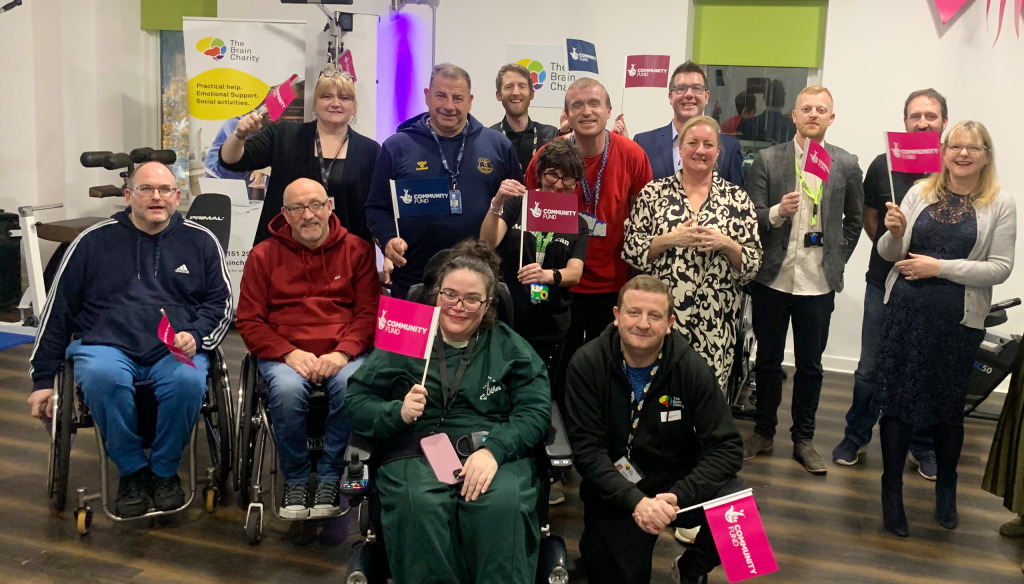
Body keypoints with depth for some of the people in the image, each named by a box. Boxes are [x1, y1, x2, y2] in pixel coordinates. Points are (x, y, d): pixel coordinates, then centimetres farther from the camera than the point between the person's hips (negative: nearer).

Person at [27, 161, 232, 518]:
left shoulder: (200, 241, 12)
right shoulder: (95, 241, 11)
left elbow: (221, 302, 12)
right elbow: (58, 308, 13)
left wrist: (195, 335, -9)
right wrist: (43, 378, 10)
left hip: (175, 351, 0)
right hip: (105, 344, 0)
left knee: (189, 380, -34)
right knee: (102, 376, -35)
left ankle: (164, 470, -7)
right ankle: (131, 471, -10)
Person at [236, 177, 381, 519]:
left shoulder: (357, 250, 9)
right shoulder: (263, 256, 9)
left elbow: (370, 311, 3)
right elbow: (249, 321, 4)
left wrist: (342, 353, -14)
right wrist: (288, 353, -12)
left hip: (343, 353, 0)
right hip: (284, 354, 0)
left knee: (351, 384, -33)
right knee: (287, 389, -33)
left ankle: (329, 479, -13)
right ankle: (295, 481, -8)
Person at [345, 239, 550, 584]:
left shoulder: (510, 347, 14)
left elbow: (536, 411, 2)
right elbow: (356, 403, 11)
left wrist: (494, 449, -15)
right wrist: (398, 413, -10)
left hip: (496, 452, 0)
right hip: (416, 451, 0)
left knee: (503, 502, -33)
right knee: (419, 504, -34)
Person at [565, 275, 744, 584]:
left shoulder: (691, 367, -11)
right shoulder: (587, 364, -12)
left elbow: (726, 447, -12)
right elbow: (586, 448, -15)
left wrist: (678, 496, -27)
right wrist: (635, 500, -29)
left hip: (679, 482, 1)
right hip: (616, 490, -1)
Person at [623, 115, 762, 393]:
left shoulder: (737, 198, 5)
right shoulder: (653, 192, 5)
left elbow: (753, 264, 5)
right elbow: (631, 249, 1)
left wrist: (726, 244, -13)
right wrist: (669, 239, -13)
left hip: (714, 320, 1)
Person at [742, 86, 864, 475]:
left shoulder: (846, 164, 3)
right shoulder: (767, 160, -1)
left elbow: (854, 220, 14)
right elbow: (749, 218, -3)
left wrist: (837, 260, 6)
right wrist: (777, 212, -22)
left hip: (818, 282, 1)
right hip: (772, 278, 0)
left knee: (810, 365, 9)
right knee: (768, 359, 11)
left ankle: (803, 439, 22)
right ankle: (763, 432, 26)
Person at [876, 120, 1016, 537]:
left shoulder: (1000, 204, -2)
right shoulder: (920, 192, 3)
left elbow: (1000, 267, -8)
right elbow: (889, 253, 7)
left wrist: (940, 267, -14)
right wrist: (894, 233, -15)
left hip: (959, 319, -1)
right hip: (906, 311, 1)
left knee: (950, 405, 12)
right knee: (897, 399, 3)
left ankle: (946, 491, 33)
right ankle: (892, 492, 17)